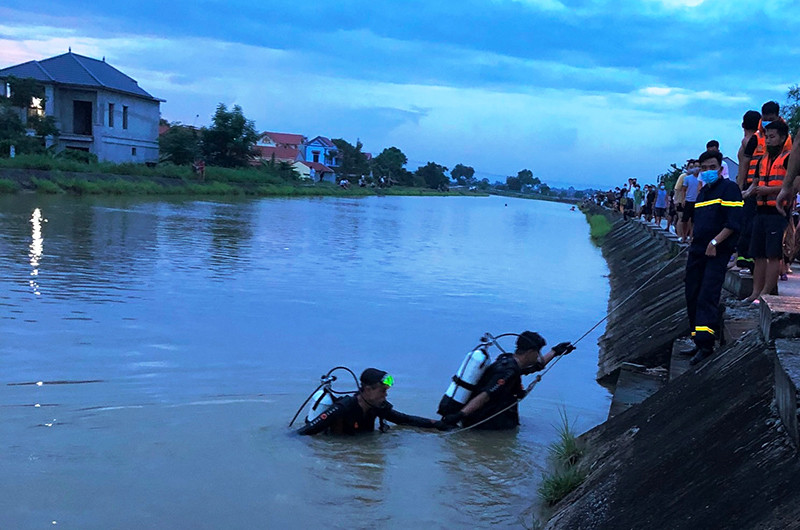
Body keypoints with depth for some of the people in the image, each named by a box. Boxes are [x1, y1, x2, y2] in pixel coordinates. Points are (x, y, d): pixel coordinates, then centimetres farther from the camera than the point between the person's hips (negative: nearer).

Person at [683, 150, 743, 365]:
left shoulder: (729, 188, -6)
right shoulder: (703, 192, 20)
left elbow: (734, 222, -15)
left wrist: (715, 242, -20)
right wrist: (694, 242, 16)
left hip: (717, 253, -8)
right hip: (697, 251, 8)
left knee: (707, 297, -16)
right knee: (692, 297, 6)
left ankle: (705, 345, -19)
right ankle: (699, 342, 13)